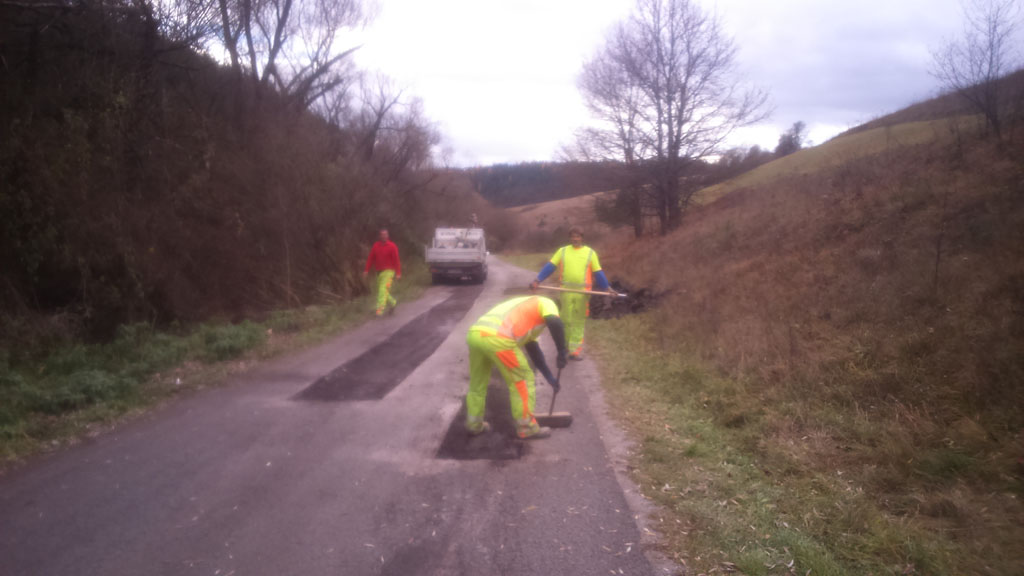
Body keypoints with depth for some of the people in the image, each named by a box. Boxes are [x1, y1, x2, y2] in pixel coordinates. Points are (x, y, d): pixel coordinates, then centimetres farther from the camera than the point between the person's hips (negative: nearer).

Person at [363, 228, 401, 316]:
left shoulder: (392, 246, -8)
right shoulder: (375, 245, 4)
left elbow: (396, 260, -11)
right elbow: (371, 258, 6)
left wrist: (398, 273, -16)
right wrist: (367, 270, -1)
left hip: (388, 271, -6)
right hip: (379, 272, 6)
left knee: (383, 289, -18)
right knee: (380, 292, 12)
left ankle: (380, 310, -22)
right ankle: (393, 303, 34)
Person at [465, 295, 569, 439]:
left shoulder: (526, 308, 39)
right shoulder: (546, 303, 16)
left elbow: (532, 347, 42)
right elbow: (555, 323, -10)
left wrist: (549, 377, 45)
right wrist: (562, 353, 0)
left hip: (475, 333, 8)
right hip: (497, 338, -8)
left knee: (477, 384, 26)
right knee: (522, 380, 11)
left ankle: (474, 425, 38)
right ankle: (527, 428, 20)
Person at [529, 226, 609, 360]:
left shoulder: (590, 252, 4)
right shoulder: (562, 251, 6)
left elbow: (598, 273, 5)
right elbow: (550, 267, 0)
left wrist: (606, 288, -2)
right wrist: (537, 280, -11)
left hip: (583, 292, -1)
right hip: (566, 291, 1)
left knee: (579, 321, 3)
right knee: (566, 319, 8)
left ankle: (575, 349, 7)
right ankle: (566, 346, 22)